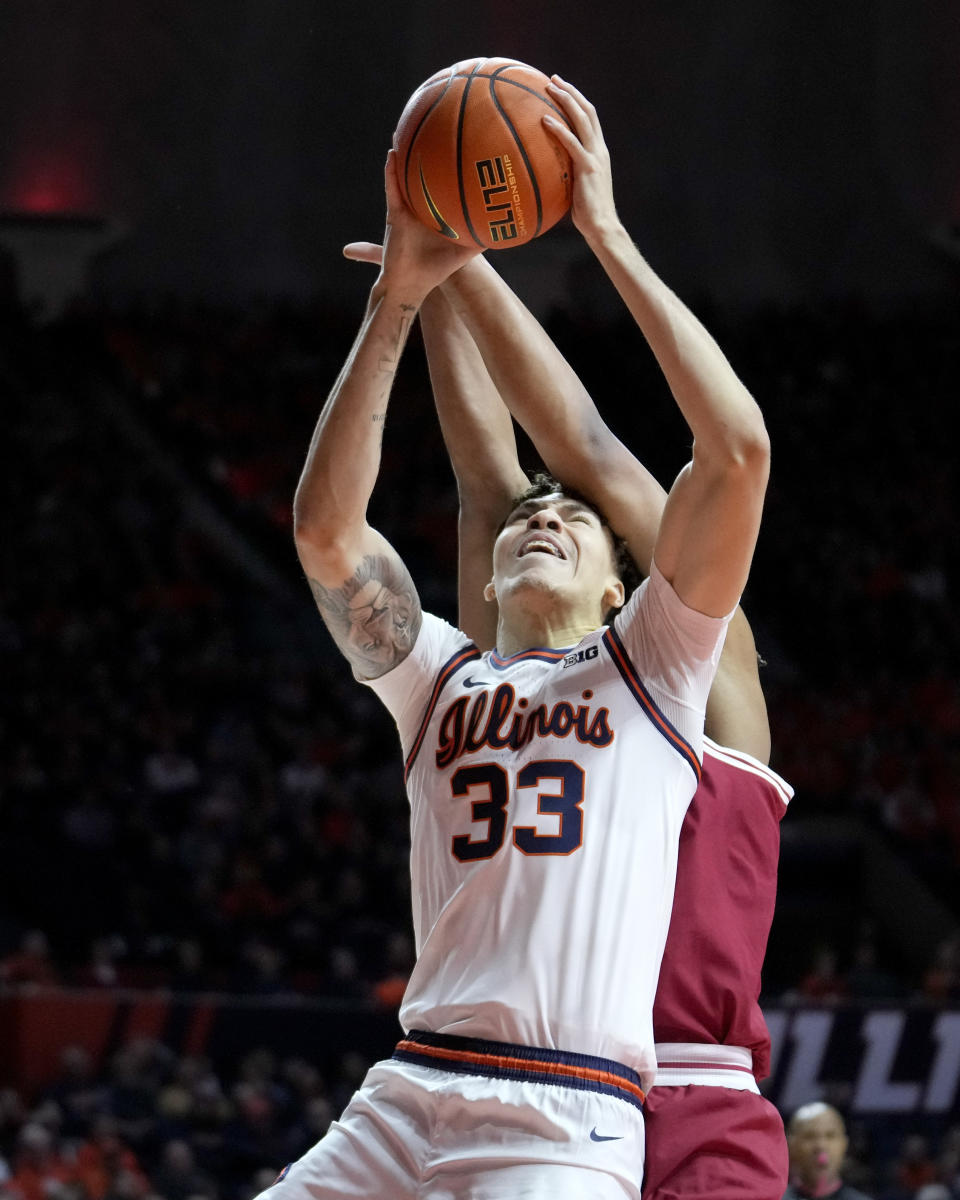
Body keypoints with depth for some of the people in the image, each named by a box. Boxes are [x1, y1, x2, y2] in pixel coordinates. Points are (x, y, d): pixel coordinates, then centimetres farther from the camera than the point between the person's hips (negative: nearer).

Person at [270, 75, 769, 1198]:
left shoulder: (647, 666, 13)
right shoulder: (440, 676, 22)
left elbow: (737, 451, 0)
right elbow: (326, 528, 8)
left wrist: (607, 236, 1)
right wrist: (397, 298, 3)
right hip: (406, 1097, 4)